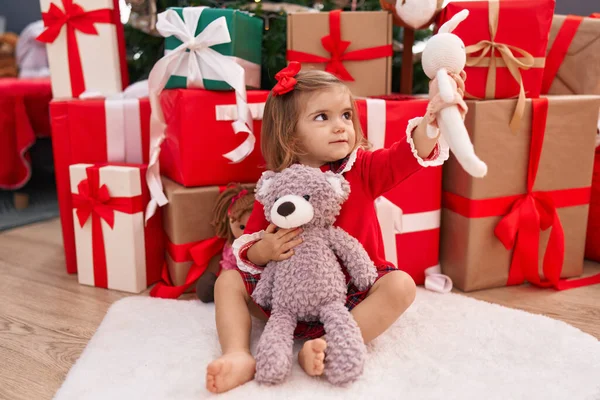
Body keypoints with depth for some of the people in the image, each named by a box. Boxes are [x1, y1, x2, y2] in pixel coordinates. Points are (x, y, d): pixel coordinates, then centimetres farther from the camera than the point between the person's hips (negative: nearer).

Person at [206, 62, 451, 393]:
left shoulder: (362, 169, -5)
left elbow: (410, 154, -23)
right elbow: (246, 250, 1)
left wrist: (434, 118, -42)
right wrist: (261, 251, -23)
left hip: (352, 291, -1)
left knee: (400, 285, -27)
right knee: (229, 280, -6)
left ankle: (331, 346, -35)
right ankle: (238, 356, -23)